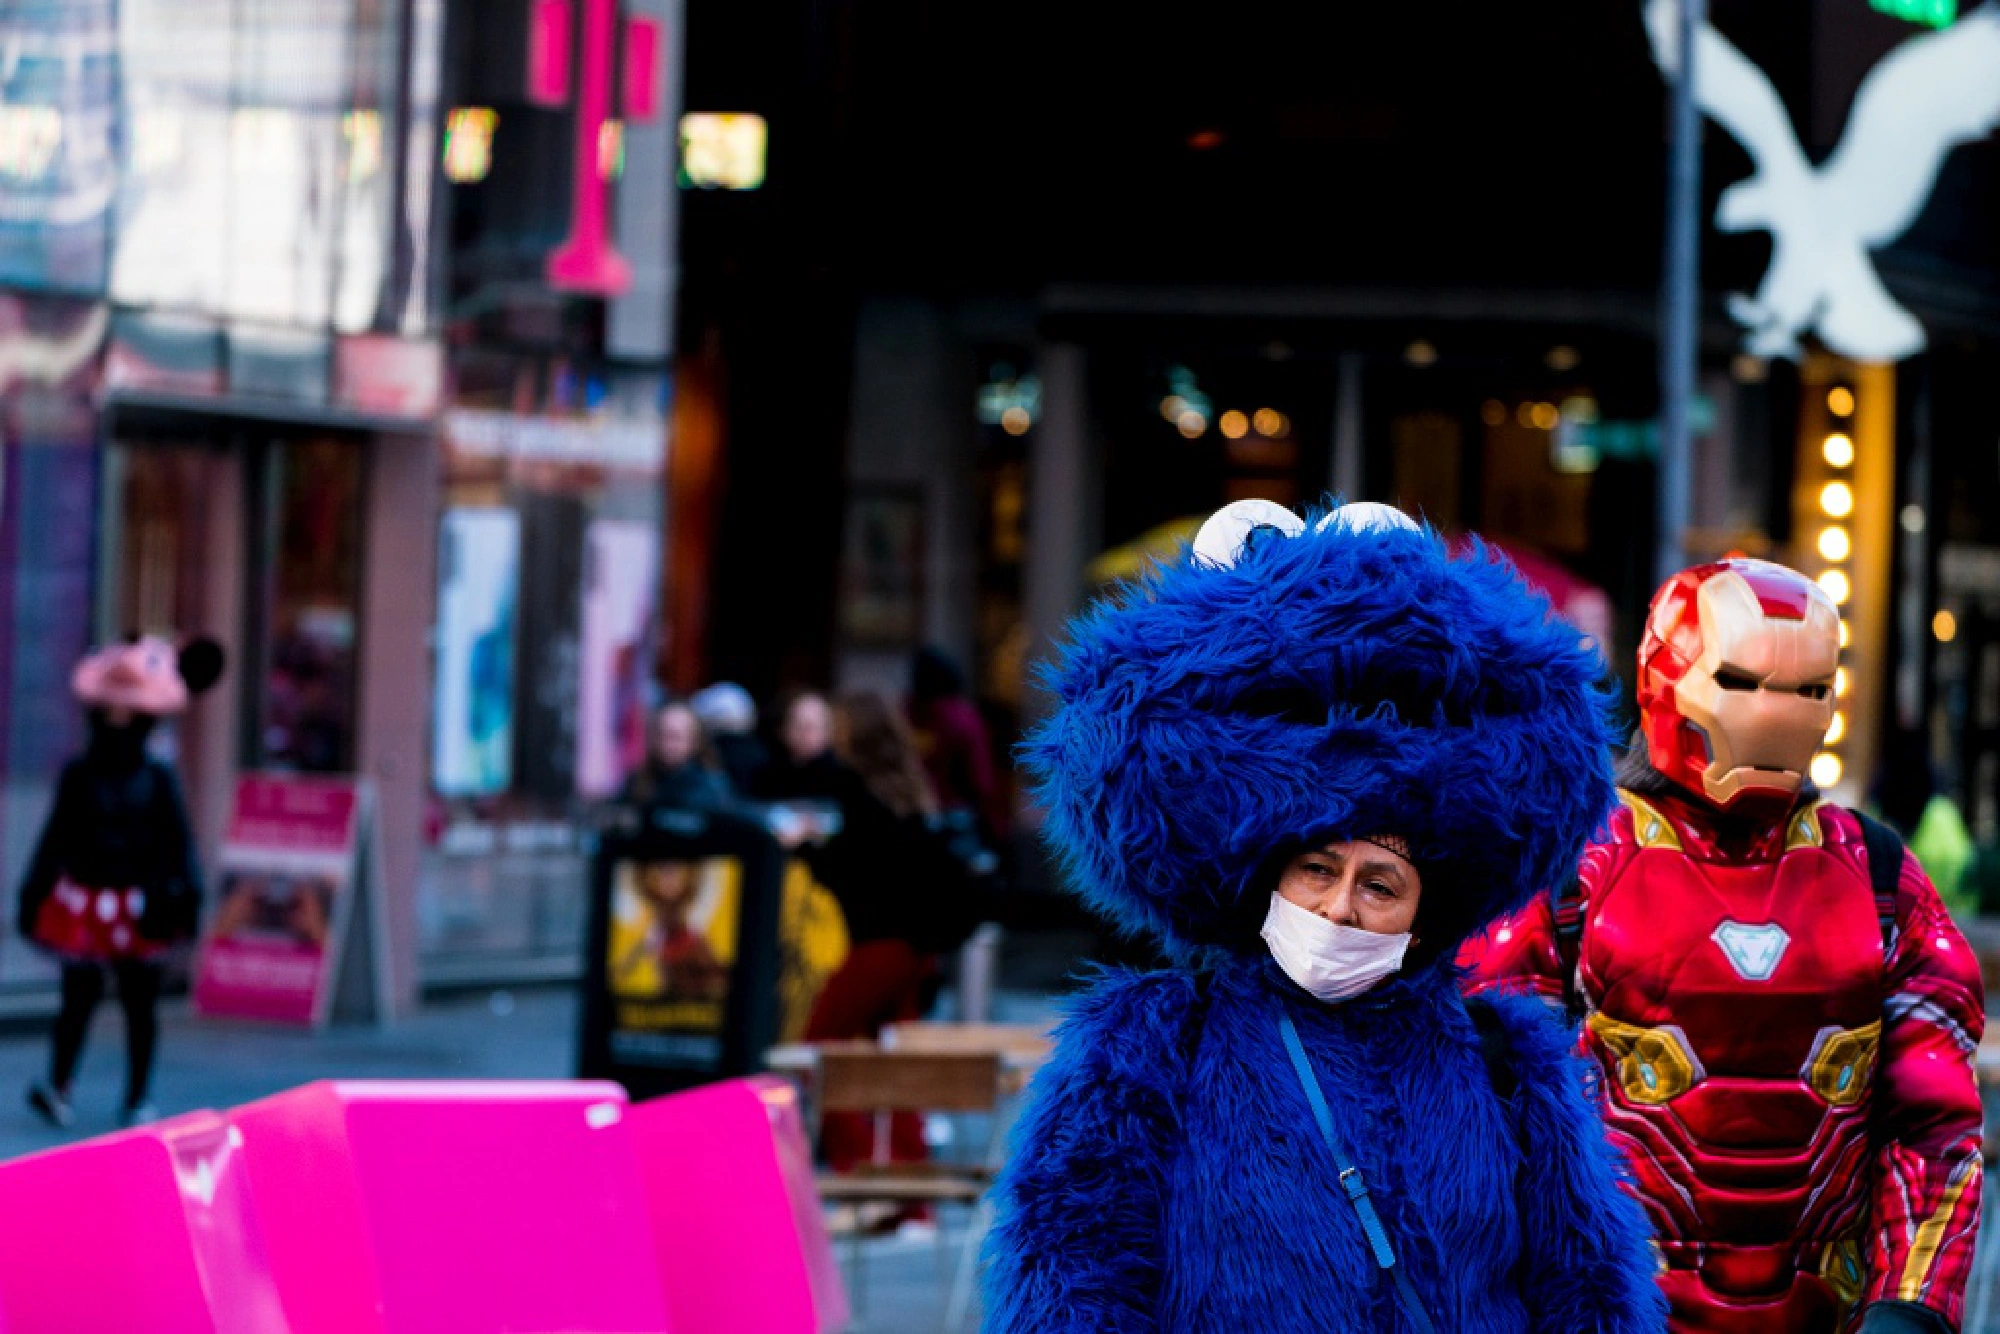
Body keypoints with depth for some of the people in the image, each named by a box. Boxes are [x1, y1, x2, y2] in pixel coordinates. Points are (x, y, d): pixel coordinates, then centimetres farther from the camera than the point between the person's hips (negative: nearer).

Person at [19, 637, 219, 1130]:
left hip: (138, 906, 0)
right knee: (78, 995, -1)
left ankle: (138, 1098, 10)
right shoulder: (78, 776, 2)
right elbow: (56, 836, 6)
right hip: (83, 900, 0)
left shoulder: (157, 780, 0)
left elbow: (178, 841, 0)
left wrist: (184, 895, -8)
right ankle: (57, 1086, 1)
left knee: (140, 1001, 4)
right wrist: (34, 890, 5)